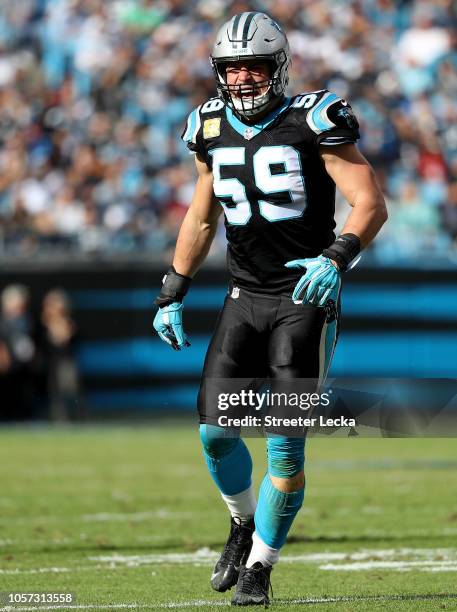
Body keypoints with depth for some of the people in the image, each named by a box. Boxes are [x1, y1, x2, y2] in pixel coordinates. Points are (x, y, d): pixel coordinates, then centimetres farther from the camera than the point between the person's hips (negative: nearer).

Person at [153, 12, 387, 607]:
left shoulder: (313, 123, -9)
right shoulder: (212, 129, 7)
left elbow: (371, 204, -13)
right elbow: (200, 219, 20)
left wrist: (337, 257, -30)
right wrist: (172, 295, 18)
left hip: (307, 297, -5)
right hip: (245, 296, 5)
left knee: (285, 444, -8)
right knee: (214, 430, -3)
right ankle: (245, 522, 25)